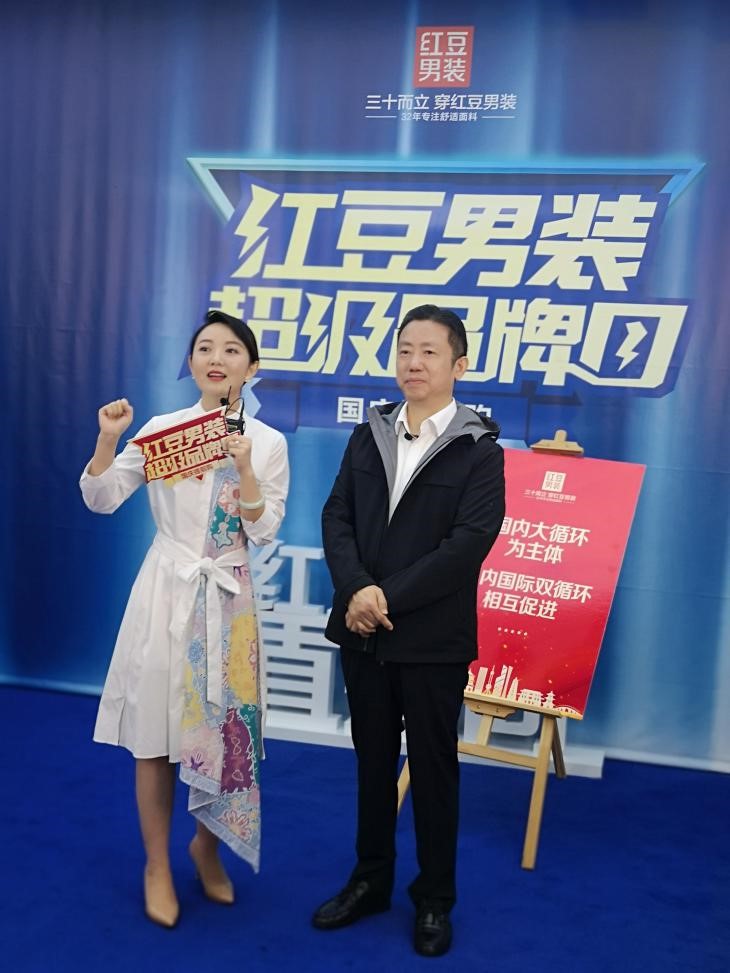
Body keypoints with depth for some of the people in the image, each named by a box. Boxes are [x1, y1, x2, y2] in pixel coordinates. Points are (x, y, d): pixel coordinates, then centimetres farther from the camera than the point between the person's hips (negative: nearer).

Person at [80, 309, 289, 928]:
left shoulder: (268, 443, -1)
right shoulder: (162, 429, -1)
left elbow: (264, 535, -6)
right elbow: (102, 501, -1)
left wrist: (244, 470, -19)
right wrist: (107, 439, -16)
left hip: (229, 600, 1)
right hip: (167, 593, 0)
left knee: (225, 729, 9)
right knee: (157, 736, 7)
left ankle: (207, 845, 37)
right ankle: (158, 864, 29)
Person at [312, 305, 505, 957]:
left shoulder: (479, 448, -6)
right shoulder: (368, 435, 7)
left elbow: (470, 541, -16)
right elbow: (337, 517, 1)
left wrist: (389, 597, -19)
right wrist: (356, 590, -16)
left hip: (434, 638, -4)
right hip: (363, 631, 4)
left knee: (433, 767, 11)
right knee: (373, 760, 17)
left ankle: (435, 898, 31)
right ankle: (370, 881, 36)